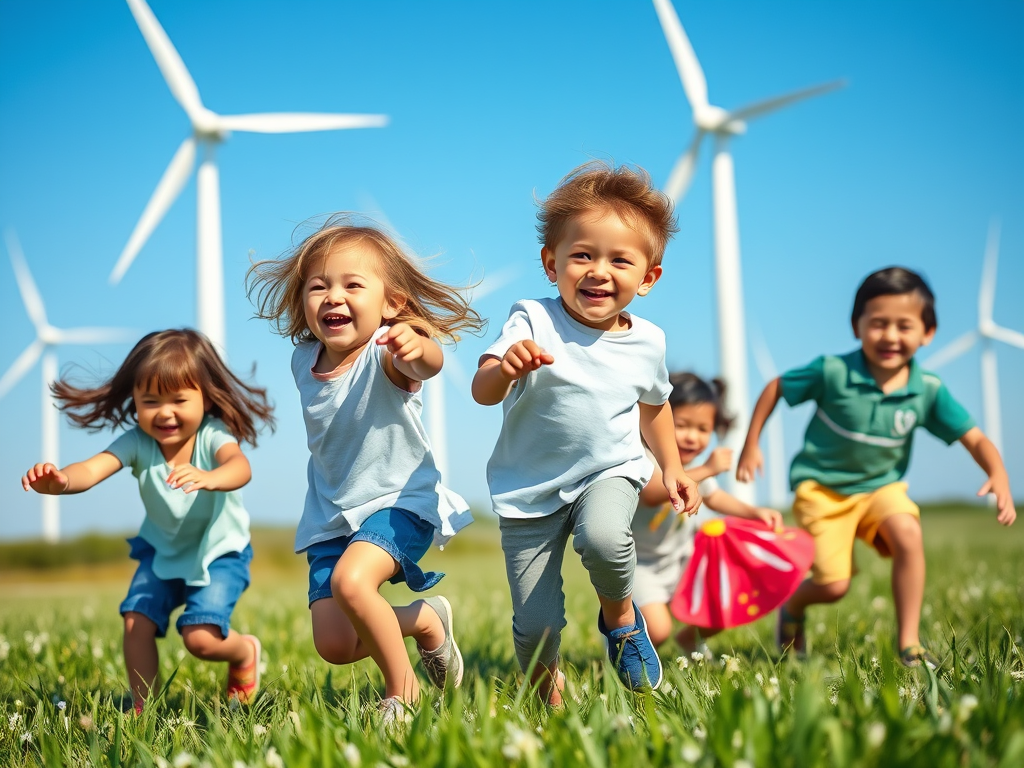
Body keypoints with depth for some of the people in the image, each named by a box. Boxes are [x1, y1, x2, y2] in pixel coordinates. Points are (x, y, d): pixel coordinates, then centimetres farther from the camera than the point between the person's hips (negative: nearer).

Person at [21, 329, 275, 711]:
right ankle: (143, 708, 7)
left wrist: (207, 478, -72)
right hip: (163, 551, 4)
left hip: (219, 553, -4)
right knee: (136, 620, -11)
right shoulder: (137, 442, -19)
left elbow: (239, 466, -48)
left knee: (201, 637, -16)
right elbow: (93, 468, -36)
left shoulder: (212, 435, -26)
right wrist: (60, 480, -59)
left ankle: (245, 652, 17)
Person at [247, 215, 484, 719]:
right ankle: (426, 619, 26)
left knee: (349, 581, -34)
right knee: (334, 645, -4)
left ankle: (402, 694, -8)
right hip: (331, 514, 6)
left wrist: (419, 349, -70)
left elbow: (430, 364, -47)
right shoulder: (303, 360, -3)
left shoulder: (385, 354, -22)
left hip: (398, 500, -6)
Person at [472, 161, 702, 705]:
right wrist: (506, 367, -48)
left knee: (603, 537, -34)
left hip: (609, 471, 1)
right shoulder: (533, 323, -15)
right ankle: (548, 694, 33)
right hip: (531, 489, -1)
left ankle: (620, 616, 0)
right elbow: (482, 392, -28)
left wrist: (672, 468, 19)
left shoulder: (647, 342, -2)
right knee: (534, 627, -1)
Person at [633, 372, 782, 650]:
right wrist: (706, 470, -53)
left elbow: (713, 497, 18)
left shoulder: (696, 464, -3)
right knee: (657, 630, -21)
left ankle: (689, 640, 34)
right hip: (639, 563, -7)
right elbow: (651, 493, -51)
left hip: (681, 555, 7)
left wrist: (754, 512, 3)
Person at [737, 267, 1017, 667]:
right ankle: (792, 606, 29)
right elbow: (776, 387, -6)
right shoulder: (832, 372, -21)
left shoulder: (928, 390, -13)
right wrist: (750, 446, -4)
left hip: (881, 486, 3)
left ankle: (909, 645, -15)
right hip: (822, 487, -2)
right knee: (833, 585, -9)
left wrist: (998, 475, -30)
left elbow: (975, 439, -10)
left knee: (908, 535, -28)